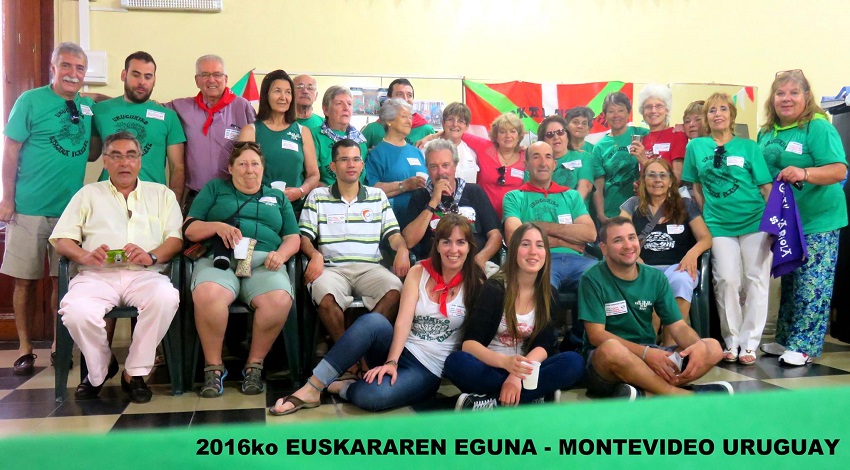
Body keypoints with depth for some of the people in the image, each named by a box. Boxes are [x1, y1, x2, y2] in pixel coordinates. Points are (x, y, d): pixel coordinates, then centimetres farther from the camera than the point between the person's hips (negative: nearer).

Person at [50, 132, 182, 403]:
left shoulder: (161, 194, 21)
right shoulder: (89, 194, 22)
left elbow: (177, 238, 8)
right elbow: (61, 239, 12)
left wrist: (151, 256, -13)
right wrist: (85, 256, -11)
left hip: (145, 275, 0)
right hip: (97, 276, 1)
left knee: (166, 297, -35)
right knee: (76, 312, -32)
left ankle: (135, 373, -16)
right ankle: (100, 369, 0)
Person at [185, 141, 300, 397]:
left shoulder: (278, 197, 27)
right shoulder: (214, 189, 23)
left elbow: (293, 238, 18)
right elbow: (189, 229, 13)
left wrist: (281, 254, -6)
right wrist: (218, 226, -8)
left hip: (263, 261, 1)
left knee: (280, 300, -35)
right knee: (207, 296, -38)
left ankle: (254, 365, -14)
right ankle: (214, 367, -18)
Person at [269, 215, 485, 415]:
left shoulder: (475, 283, -1)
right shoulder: (419, 272, 2)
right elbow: (403, 320, -10)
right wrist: (391, 361, -24)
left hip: (428, 369, -2)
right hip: (399, 351, 3)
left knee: (369, 396, -35)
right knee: (373, 320, -34)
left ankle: (338, 387, -1)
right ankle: (311, 389, -25)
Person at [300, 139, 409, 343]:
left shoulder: (378, 196, 19)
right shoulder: (317, 196, 14)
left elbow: (393, 234, 13)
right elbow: (304, 236, 7)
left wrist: (402, 249, -10)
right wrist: (315, 255, -15)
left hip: (370, 267, 1)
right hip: (332, 267, -1)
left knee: (395, 291, -31)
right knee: (326, 297, -36)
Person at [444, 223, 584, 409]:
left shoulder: (549, 294, 1)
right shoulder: (494, 288, -9)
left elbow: (544, 346, -7)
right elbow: (468, 344, -17)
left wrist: (517, 376, -27)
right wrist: (505, 362, -37)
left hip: (523, 372, 3)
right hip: (489, 368, -3)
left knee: (574, 362, -25)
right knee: (456, 362, -34)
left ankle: (489, 404, -28)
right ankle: (533, 398, -28)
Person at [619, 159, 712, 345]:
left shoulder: (686, 205, 17)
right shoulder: (633, 205, 17)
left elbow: (706, 238, 10)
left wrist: (693, 253, -14)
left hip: (677, 267, 1)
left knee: (681, 281, -37)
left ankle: (670, 347, -30)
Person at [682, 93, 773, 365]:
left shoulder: (749, 147, 4)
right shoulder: (696, 147, 7)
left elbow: (766, 186, 4)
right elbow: (696, 189, 12)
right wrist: (705, 218, 6)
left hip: (755, 220, 0)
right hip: (719, 225, 1)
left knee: (756, 280, 0)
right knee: (726, 280, -3)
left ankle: (749, 343, 9)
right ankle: (731, 341, 12)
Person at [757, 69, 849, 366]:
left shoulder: (818, 128, -13)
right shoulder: (766, 133, 7)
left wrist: (804, 173, -36)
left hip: (818, 220, -7)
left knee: (812, 284, -3)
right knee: (788, 281, 16)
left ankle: (804, 345, 5)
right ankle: (785, 339, 26)